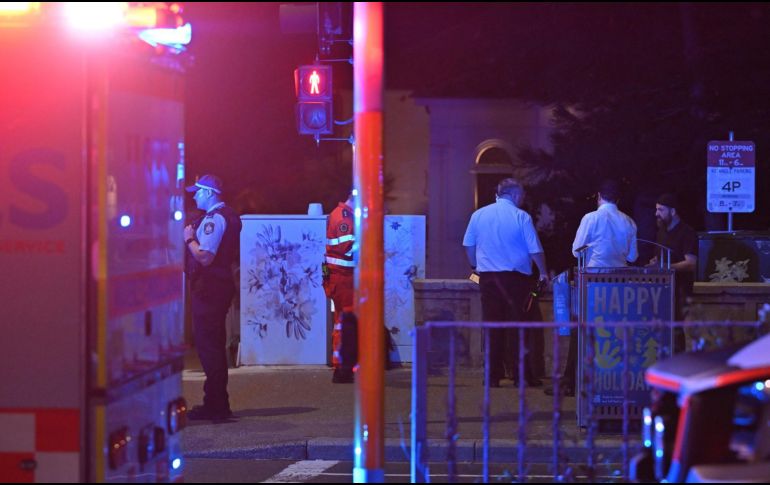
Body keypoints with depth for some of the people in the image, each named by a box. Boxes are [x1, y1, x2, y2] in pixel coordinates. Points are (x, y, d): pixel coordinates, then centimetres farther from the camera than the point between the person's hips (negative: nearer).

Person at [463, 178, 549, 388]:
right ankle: (523, 374, 2)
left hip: (487, 276, 3)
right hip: (516, 276, -3)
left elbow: (468, 245, 13)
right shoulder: (521, 217, -5)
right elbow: (535, 250, -4)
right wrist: (543, 273, 10)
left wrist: (476, 266, 29)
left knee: (492, 326, 5)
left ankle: (493, 375, 4)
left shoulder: (479, 215, 6)